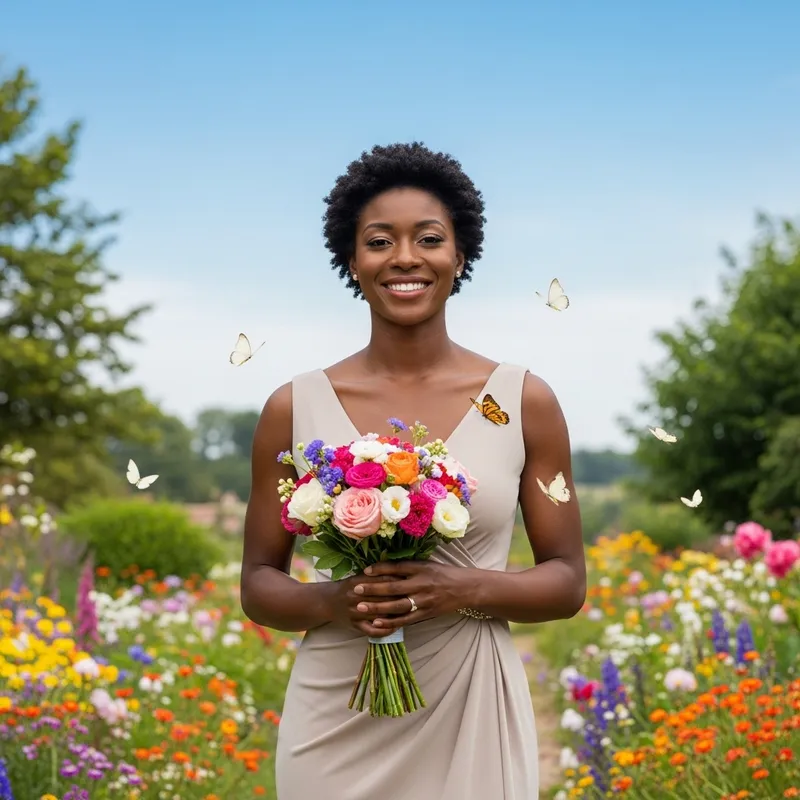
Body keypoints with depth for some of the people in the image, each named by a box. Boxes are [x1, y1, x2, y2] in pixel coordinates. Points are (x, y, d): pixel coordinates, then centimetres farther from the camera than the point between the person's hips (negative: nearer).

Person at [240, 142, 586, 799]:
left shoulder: (526, 401, -2)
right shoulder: (295, 408, -1)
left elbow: (567, 583, 2)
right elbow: (258, 584, 5)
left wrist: (467, 588, -15)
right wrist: (331, 600, -15)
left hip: (472, 722, 0)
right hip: (335, 728, 0)